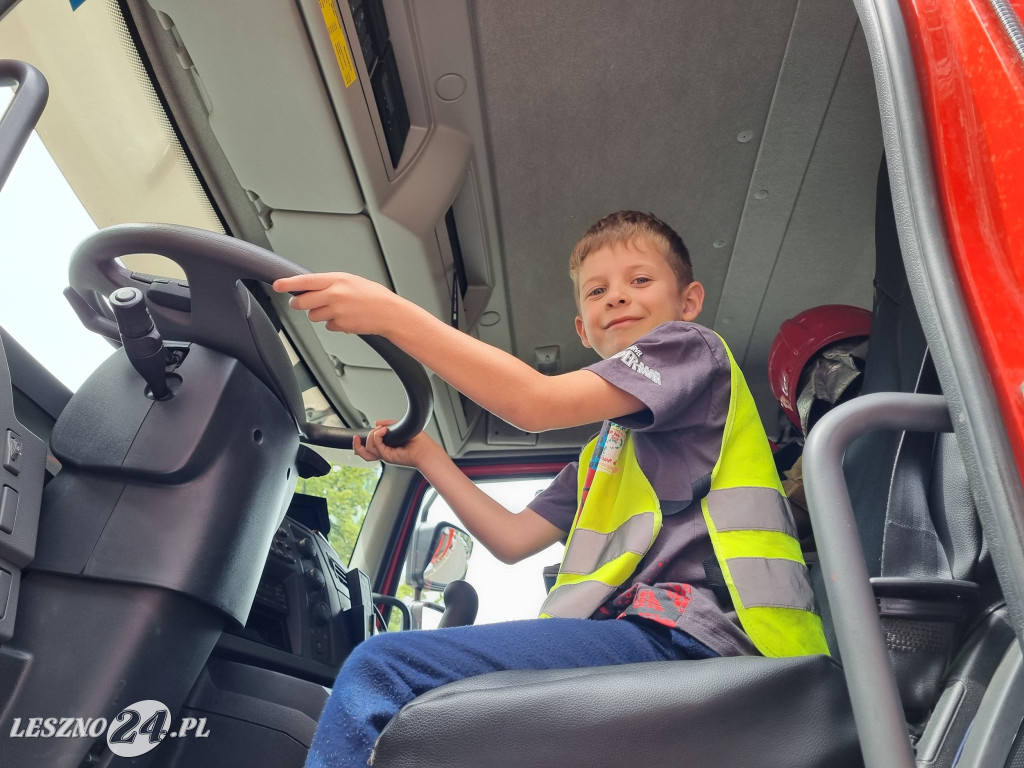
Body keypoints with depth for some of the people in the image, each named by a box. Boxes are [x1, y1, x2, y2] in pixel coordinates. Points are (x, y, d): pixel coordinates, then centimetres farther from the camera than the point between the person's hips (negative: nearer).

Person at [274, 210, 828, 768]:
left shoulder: (692, 348, 4)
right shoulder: (602, 453, 28)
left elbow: (534, 403, -13)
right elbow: (513, 539, 21)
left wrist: (393, 314, -13)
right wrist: (426, 457, 19)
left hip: (689, 633, -9)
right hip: (633, 629, 9)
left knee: (382, 668, -20)